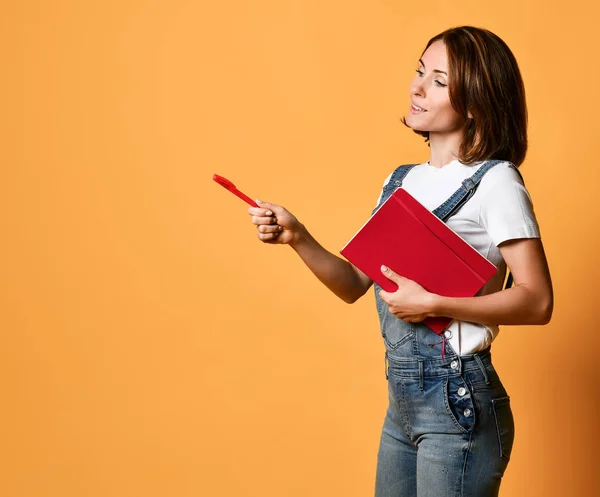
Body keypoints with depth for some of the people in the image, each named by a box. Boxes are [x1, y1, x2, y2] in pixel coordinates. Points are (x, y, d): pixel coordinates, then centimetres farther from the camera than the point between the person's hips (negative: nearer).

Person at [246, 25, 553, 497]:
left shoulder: (495, 182, -11)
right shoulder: (402, 180, 10)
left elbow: (537, 302, -17)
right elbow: (354, 284, 8)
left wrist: (432, 304, -23)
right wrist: (297, 238, -7)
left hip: (458, 404, -7)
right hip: (403, 401, 7)